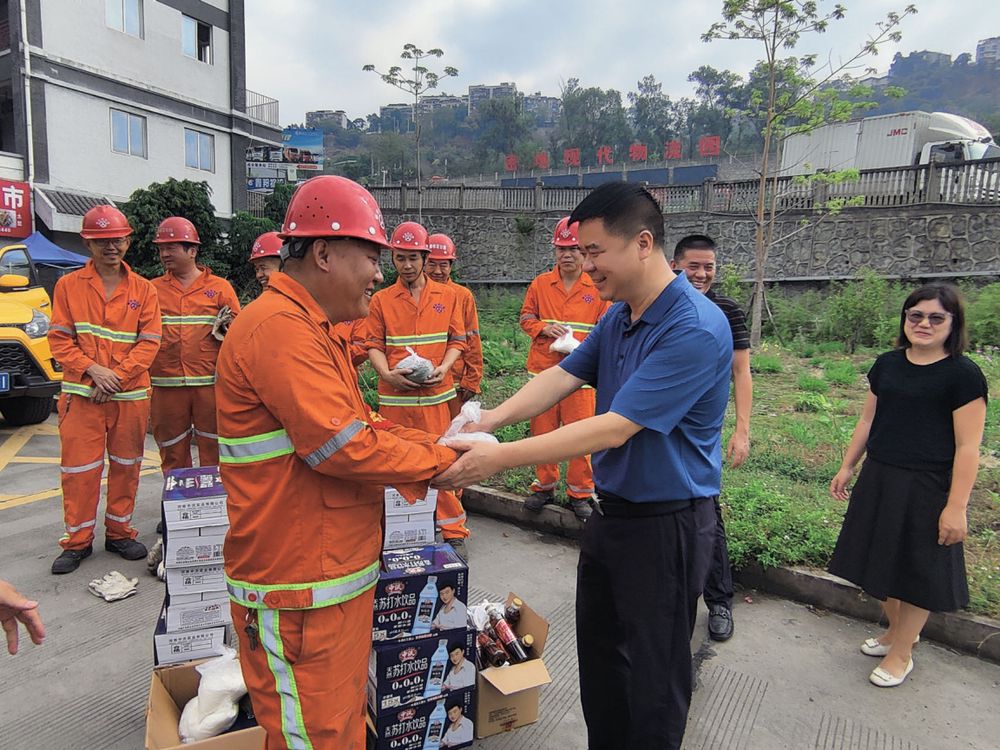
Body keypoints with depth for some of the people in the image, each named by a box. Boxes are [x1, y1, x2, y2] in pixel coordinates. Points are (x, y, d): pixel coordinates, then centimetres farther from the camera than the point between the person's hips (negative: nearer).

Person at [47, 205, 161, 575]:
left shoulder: (143, 289, 5)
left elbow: (149, 341, -1)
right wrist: (92, 369, -14)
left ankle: (119, 533, 25)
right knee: (79, 468, 3)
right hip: (81, 394, -1)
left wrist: (117, 375, -12)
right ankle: (78, 541, 19)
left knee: (126, 466, 9)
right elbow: (59, 338, 1)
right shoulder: (68, 285, 4)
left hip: (131, 395, 1)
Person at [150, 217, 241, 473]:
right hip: (166, 387, 2)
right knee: (173, 455, 10)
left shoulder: (220, 287, 7)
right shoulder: (152, 289, 12)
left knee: (213, 454, 2)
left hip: (211, 384, -2)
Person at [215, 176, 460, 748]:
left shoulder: (313, 329, 14)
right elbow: (344, 447, -26)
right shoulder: (280, 328, -21)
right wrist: (441, 462, -13)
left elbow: (357, 421, 15)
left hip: (335, 575, 10)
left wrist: (433, 443, 1)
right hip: (300, 592, -10)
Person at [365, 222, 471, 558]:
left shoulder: (447, 296, 8)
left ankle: (453, 530, 14)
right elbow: (374, 345, 5)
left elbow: (457, 340, 7)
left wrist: (443, 369, -10)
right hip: (394, 395, 1)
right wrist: (387, 373, -13)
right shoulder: (381, 300, 6)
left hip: (436, 393, 0)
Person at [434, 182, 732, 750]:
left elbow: (614, 429, -30)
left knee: (653, 672, 12)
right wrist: (493, 418, -18)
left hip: (666, 525, -8)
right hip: (611, 511, 9)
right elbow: (563, 376, -1)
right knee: (598, 652, 23)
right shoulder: (617, 318, 3)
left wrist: (500, 458, -30)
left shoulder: (695, 329, -25)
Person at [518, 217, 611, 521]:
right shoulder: (540, 284, 5)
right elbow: (525, 318, 11)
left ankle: (580, 493, 17)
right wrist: (544, 328, -10)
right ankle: (544, 487, 26)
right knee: (542, 431, 10)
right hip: (543, 369, 2)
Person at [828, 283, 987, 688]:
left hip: (927, 488, -5)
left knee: (917, 570, 8)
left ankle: (901, 653, 26)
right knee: (884, 561, 16)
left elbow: (968, 446, -12)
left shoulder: (963, 374, -11)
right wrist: (847, 467, 13)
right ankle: (896, 631, 39)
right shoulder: (887, 365, 5)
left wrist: (956, 506, -15)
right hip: (879, 479, 6)